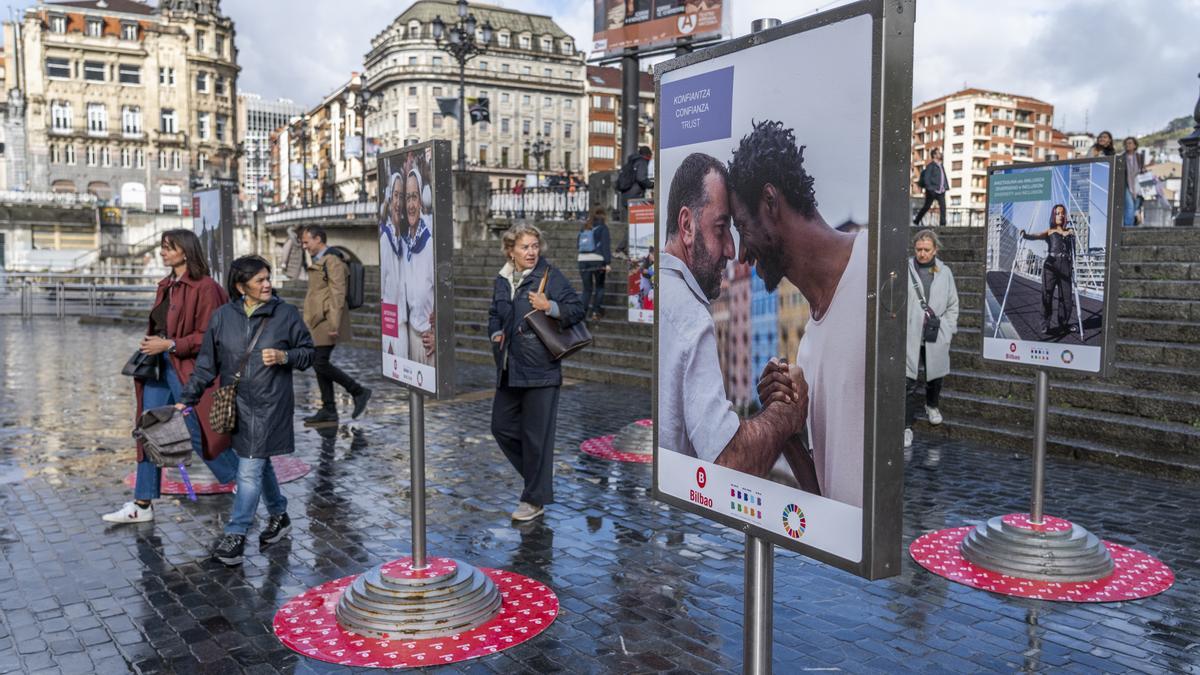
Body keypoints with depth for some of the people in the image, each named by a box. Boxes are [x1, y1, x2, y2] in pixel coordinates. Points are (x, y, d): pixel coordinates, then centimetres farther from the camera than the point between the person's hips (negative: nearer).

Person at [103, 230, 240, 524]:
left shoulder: (204, 287, -13)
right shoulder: (166, 286, 13)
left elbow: (208, 336, -16)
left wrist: (169, 344, -19)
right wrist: (150, 344, 7)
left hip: (189, 370, -8)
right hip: (160, 367, 8)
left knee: (199, 434, 1)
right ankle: (143, 505, 14)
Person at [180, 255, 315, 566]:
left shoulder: (286, 314, -4)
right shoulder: (222, 316, 2)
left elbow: (308, 352, 3)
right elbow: (207, 363, 8)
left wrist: (284, 357, -16)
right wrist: (188, 398, 5)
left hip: (269, 405, -4)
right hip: (236, 405, 4)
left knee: (250, 470, -6)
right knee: (259, 464, 16)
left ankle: (236, 535, 1)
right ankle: (279, 515, 36)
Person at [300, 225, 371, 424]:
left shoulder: (333, 261, -12)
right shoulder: (318, 262, 18)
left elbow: (338, 295, -18)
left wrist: (334, 325, -23)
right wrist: (308, 322, 22)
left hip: (327, 322, -10)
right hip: (317, 323, 10)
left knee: (320, 363, -12)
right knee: (319, 364, 8)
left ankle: (359, 391, 0)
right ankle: (328, 410, 13)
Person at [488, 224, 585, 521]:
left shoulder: (550, 276, -7)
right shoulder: (502, 279, 11)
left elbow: (577, 309, -7)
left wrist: (549, 306, -21)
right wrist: (496, 333, 8)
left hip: (540, 371, -7)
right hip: (509, 369, 7)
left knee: (537, 435, 0)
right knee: (501, 425, 13)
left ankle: (535, 499, 13)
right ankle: (537, 475, 33)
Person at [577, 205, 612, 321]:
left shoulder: (583, 228, 14)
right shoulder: (602, 227, -2)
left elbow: (579, 245, 16)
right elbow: (606, 246, -9)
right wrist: (608, 263, -10)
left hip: (583, 260, 4)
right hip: (597, 260, -4)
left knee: (587, 288, 9)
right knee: (599, 287, 9)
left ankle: (583, 312, -1)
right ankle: (596, 312, 1)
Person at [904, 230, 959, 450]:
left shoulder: (944, 272, 4)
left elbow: (953, 305, 12)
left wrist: (947, 330, 5)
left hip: (935, 338, 3)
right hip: (910, 337, -3)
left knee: (935, 376, 18)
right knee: (908, 382, -5)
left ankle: (932, 405, 48)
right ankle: (907, 426, 4)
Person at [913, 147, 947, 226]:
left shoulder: (941, 166, 16)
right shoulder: (930, 165, -7)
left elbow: (944, 178, 20)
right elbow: (926, 178, -13)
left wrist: (945, 187, 10)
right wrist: (930, 188, -19)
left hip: (940, 191, 6)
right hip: (932, 191, -6)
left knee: (943, 206, -8)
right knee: (926, 207, 3)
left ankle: (942, 224, -8)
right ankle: (916, 221, 18)